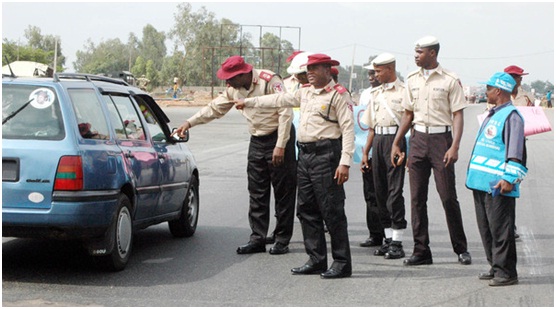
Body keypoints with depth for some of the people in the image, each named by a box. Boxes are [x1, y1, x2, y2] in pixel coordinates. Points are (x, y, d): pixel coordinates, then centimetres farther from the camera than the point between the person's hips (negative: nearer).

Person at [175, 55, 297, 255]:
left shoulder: (270, 81, -18)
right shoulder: (235, 89, 5)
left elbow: (285, 113, -19)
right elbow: (215, 108, 17)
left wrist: (280, 146, -22)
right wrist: (189, 123, 10)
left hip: (278, 139, -7)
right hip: (257, 141, 7)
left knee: (283, 192, -2)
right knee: (256, 193, 4)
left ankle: (282, 240, 3)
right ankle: (258, 239, 8)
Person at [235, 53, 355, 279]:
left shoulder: (339, 95, -6)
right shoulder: (306, 93, 18)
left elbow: (348, 129, -12)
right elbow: (279, 100, 29)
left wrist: (345, 162, -19)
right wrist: (248, 102, 34)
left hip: (326, 155, -8)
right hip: (305, 154, 8)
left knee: (332, 211, -7)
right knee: (307, 210, 9)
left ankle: (342, 263, -2)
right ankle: (316, 260, 16)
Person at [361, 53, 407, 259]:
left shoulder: (403, 91, -3)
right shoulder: (376, 93, 18)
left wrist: (410, 151, -15)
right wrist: (365, 152, 18)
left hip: (396, 139, -7)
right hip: (378, 141, 7)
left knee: (394, 191, -9)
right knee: (380, 191, 7)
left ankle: (397, 242, -6)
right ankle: (388, 239, 15)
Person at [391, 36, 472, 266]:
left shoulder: (450, 80, -4)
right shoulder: (412, 80, 11)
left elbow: (458, 116, -6)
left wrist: (454, 146, -16)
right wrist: (396, 143, 14)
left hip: (441, 138, -5)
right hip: (418, 138, 5)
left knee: (448, 196, -4)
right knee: (417, 197, 2)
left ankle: (461, 249, 10)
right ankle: (421, 251, 7)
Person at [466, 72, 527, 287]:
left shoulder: (511, 116, -11)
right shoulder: (493, 115, 20)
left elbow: (516, 151, -17)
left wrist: (509, 178, -22)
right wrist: (473, 174, 26)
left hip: (498, 185, -10)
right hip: (482, 183, 10)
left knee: (500, 229, -7)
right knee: (486, 228, 13)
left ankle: (506, 272, -2)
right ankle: (496, 267, 22)